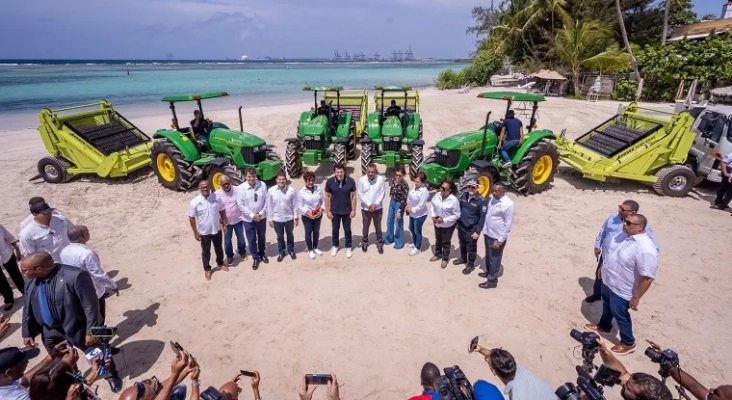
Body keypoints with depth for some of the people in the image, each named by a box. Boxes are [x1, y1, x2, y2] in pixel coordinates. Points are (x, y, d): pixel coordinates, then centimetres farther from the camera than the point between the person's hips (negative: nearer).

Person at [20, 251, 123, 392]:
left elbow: (91, 306, -26)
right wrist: (27, 332, 8)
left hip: (76, 328, -6)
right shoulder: (30, 280, -9)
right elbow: (27, 308, 7)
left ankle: (112, 376, 42)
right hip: (49, 331, 6)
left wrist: (91, 331, -23)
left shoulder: (75, 276, -32)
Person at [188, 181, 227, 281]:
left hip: (217, 229, 3)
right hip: (204, 232, -2)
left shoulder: (216, 197, -9)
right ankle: (207, 269, 33)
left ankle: (220, 263, 46)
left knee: (218, 248, 21)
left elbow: (222, 211, 4)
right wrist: (195, 232, -9)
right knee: (206, 251, 14)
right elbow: (191, 218, -10)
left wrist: (224, 223, 5)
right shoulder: (195, 202, -17)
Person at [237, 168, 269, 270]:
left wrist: (261, 213, -14)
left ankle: (262, 254, 45)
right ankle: (256, 258, 31)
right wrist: (252, 215, -18)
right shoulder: (241, 188, -14)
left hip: (261, 217, 2)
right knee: (251, 240, 10)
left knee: (262, 237, 20)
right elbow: (241, 205, -14)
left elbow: (266, 201, -6)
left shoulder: (262, 185, -10)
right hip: (248, 219, -2)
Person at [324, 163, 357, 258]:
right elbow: (327, 197, -5)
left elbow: (353, 196, -6)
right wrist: (327, 211, -5)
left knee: (347, 230, 15)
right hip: (334, 211, 1)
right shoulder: (329, 181, -15)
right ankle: (335, 245, 40)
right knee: (335, 229, 18)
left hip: (347, 211, 0)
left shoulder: (351, 181, -16)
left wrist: (353, 210, -6)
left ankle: (349, 247, 35)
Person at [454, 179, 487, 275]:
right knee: (462, 244, 24)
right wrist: (457, 222, 14)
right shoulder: (463, 196, -3)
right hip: (461, 226, 6)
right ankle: (463, 259, 46)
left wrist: (477, 231, -16)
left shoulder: (481, 201, -20)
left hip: (472, 229, -6)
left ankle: (471, 264, 29)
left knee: (471, 247, 10)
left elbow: (482, 217, -16)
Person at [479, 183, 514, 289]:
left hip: (497, 237, -8)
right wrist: (484, 230, 16)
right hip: (488, 234, 8)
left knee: (494, 259, 8)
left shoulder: (508, 204, -23)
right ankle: (489, 272, 45)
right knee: (488, 256, 24)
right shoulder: (493, 199, 2)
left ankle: (492, 281, 22)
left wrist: (500, 240, -19)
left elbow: (508, 224, -20)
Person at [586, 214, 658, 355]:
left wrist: (636, 298, -23)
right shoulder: (625, 236, -5)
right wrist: (603, 267, 21)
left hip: (621, 290, -8)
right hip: (608, 282, 8)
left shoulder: (645, 250, -33)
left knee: (620, 316, 12)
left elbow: (647, 278, -30)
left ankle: (628, 343, 35)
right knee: (607, 305, 29)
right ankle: (604, 326, 54)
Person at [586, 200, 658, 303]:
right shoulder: (613, 217, -7)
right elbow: (603, 231, 10)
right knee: (599, 275, 25)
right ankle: (597, 293, 51)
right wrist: (597, 246, 13)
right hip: (605, 256, 6)